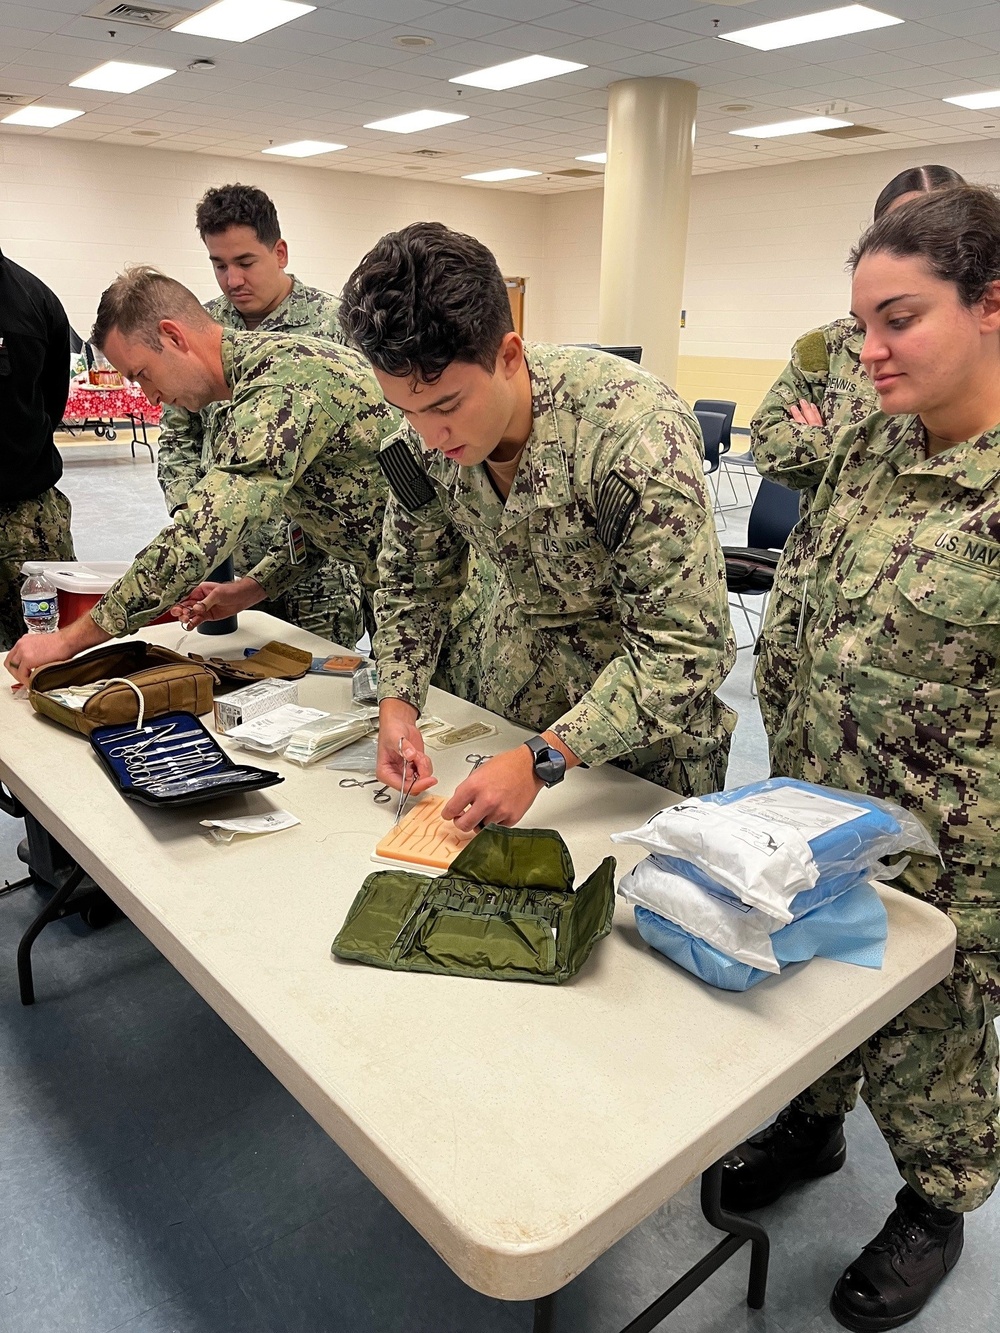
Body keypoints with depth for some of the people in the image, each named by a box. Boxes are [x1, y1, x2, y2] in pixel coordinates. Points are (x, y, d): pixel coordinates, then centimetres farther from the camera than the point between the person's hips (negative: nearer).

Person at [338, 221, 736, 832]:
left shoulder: (639, 433, -36)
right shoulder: (424, 438, -16)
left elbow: (683, 651, -34)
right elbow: (413, 580, -1)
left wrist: (541, 761, -39)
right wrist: (397, 701, -16)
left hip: (656, 711, -5)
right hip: (519, 691, 5)